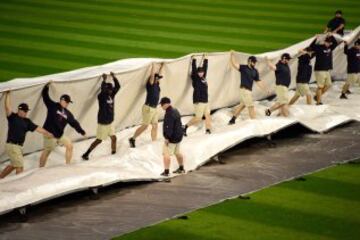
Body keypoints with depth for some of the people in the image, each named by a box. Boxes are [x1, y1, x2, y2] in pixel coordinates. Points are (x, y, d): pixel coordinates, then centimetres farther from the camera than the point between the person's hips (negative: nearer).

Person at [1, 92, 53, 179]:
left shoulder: (27, 121, 12)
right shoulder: (12, 117, -5)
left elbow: (37, 128, 8)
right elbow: (7, 107, -18)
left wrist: (47, 133, 1)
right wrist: (7, 94, -21)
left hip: (19, 146, 8)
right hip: (12, 145, -8)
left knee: (13, 165, 18)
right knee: (20, 166, -6)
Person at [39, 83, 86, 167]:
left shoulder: (67, 113, 11)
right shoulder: (52, 106, -5)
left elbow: (74, 123, 14)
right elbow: (45, 97, -10)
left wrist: (82, 132, 9)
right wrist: (47, 87, -22)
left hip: (60, 135, 7)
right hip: (49, 134, -6)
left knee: (69, 146, 4)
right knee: (47, 151, -4)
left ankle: (68, 165, 15)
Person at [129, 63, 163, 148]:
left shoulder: (156, 85, 10)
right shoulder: (150, 84, -12)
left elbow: (158, 74, 23)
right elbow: (152, 75, -22)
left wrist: (161, 67, 24)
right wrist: (153, 65, -15)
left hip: (154, 108, 8)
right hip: (148, 108, -8)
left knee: (155, 126, 7)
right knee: (145, 126, -5)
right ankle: (132, 139, 4)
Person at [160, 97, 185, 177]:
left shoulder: (169, 114, -22)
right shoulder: (175, 111, 9)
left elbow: (169, 127, -27)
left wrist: (167, 138, -24)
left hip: (172, 137, -10)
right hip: (178, 136, 10)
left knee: (166, 154, -8)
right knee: (177, 152, 22)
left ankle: (166, 172, -12)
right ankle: (181, 168, 34)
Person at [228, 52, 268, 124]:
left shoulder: (255, 71, 10)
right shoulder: (243, 68, -6)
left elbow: (258, 82, 13)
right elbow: (234, 64, -18)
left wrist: (265, 90, 10)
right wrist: (232, 55, -29)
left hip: (249, 90, 7)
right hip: (244, 90, -7)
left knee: (242, 105, 14)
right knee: (250, 106, -4)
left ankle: (232, 120, 24)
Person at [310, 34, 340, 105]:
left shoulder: (330, 48, 12)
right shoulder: (319, 48, -9)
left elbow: (336, 43, 16)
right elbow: (312, 46, -23)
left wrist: (331, 36, 4)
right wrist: (316, 39, -32)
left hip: (327, 70, 8)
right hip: (320, 70, -8)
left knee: (328, 85, 10)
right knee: (320, 86, -6)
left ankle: (317, 96, 24)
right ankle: (318, 101, 0)